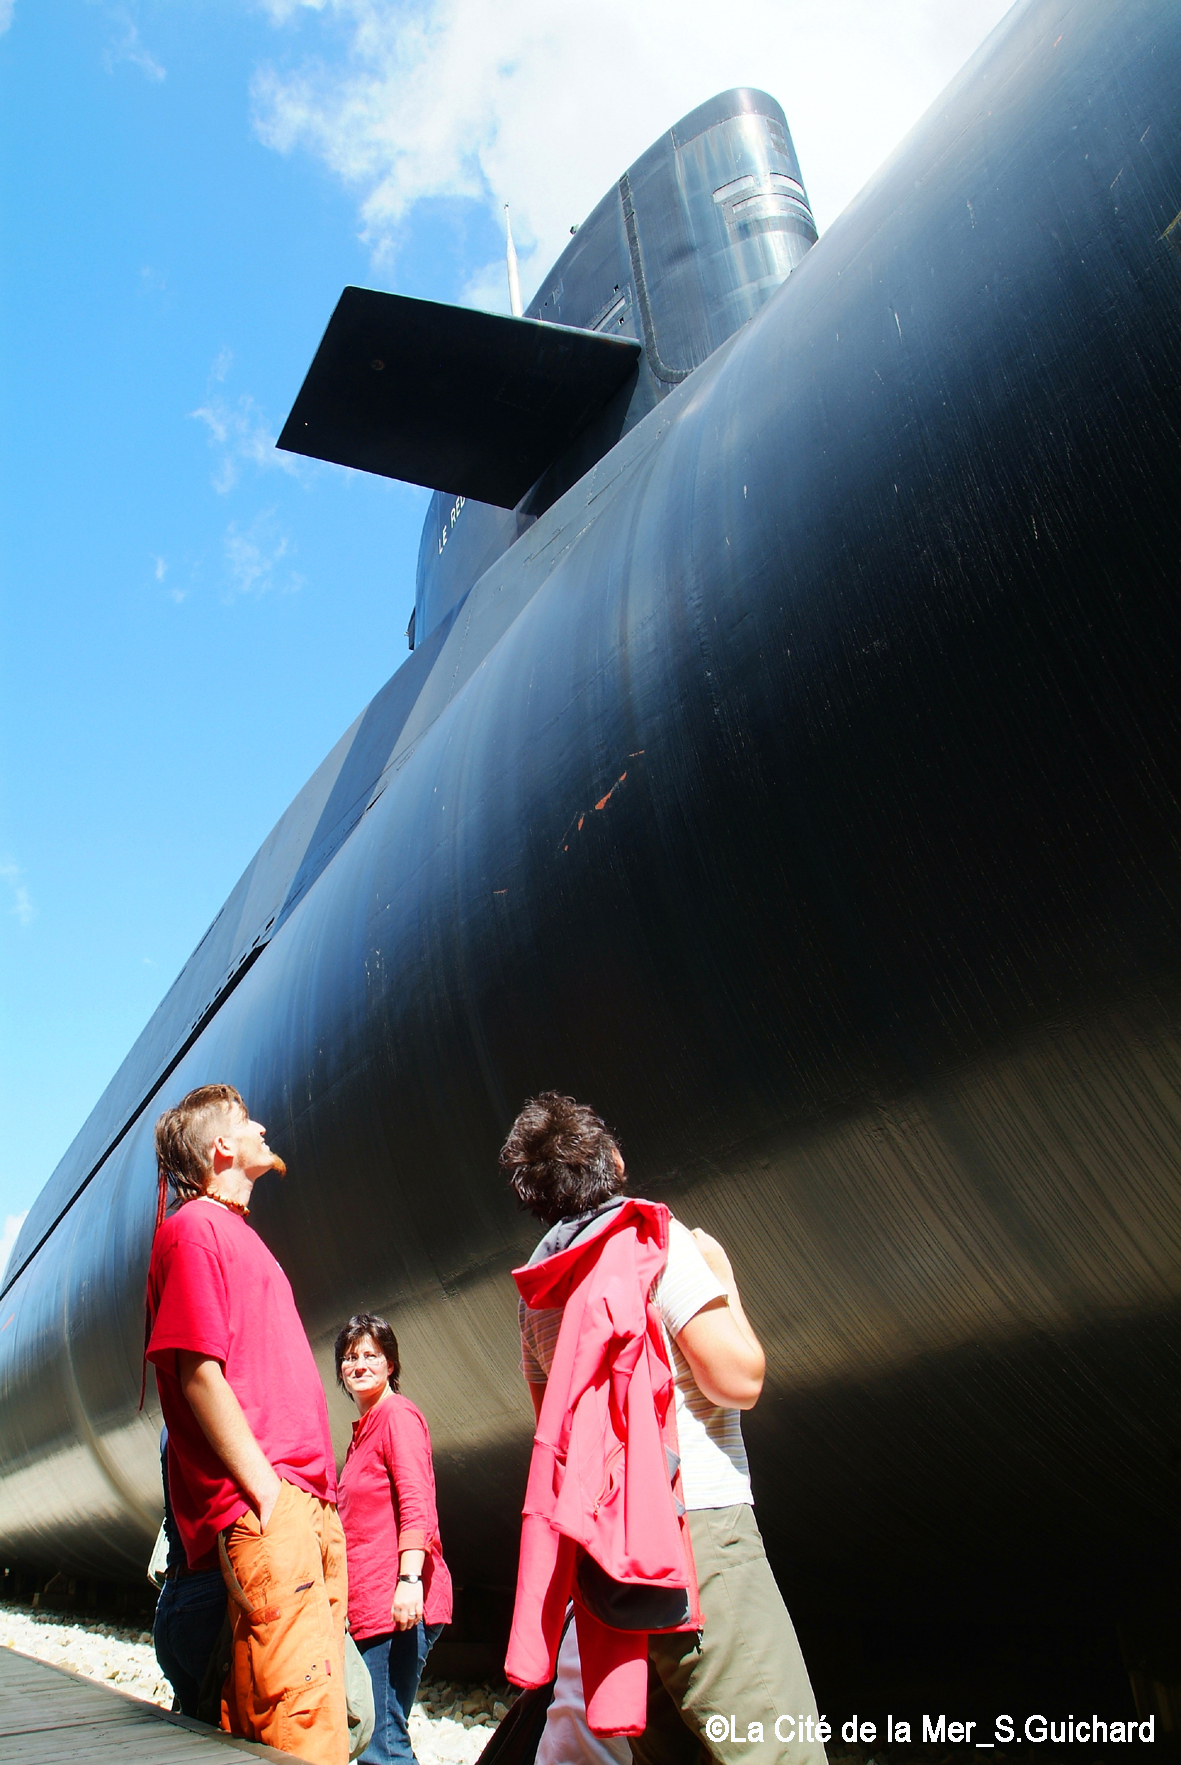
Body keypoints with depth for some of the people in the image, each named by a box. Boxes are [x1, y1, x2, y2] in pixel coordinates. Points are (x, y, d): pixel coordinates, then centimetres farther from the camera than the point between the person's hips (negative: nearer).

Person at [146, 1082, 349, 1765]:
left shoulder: (236, 1235, 24)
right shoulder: (195, 1227, -3)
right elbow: (199, 1373, -12)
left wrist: (321, 1500, 17)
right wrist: (266, 1490, -16)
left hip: (309, 1509, 9)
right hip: (266, 1511, -9)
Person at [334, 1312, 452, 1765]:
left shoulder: (397, 1414, -6)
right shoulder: (362, 1430, 22)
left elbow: (416, 1505, -16)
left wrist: (409, 1580, -25)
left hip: (399, 1604, -10)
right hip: (370, 1605, 10)